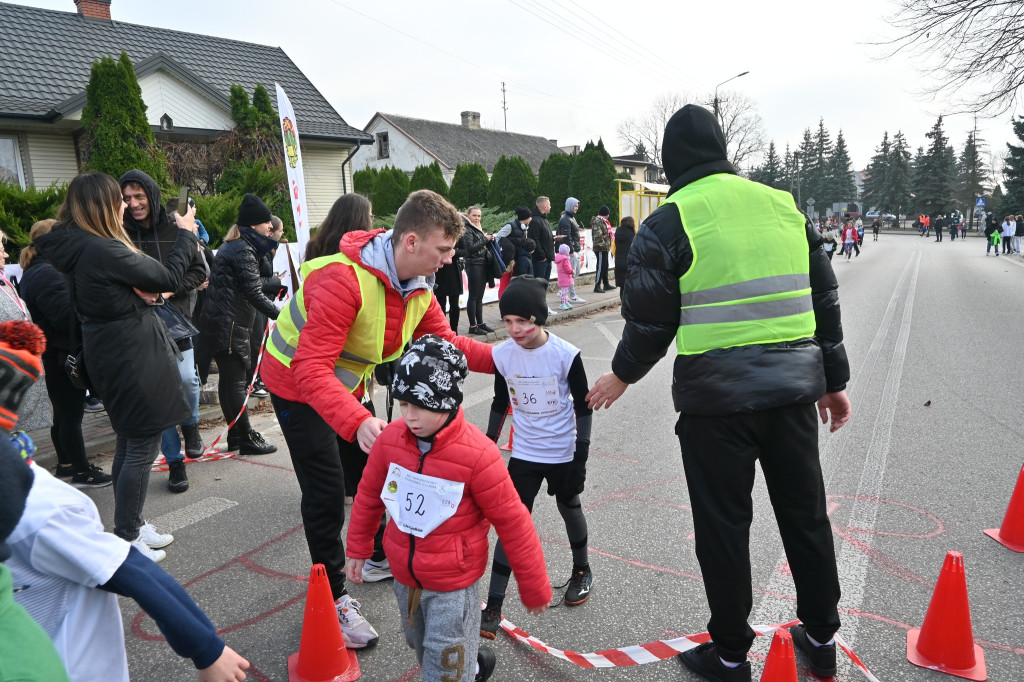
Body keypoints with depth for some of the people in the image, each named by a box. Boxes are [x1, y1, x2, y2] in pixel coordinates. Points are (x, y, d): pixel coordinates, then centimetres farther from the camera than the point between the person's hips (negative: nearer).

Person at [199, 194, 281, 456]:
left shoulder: (233, 245, 18)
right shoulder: (242, 250, -15)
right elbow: (253, 293, -20)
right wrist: (279, 314, -18)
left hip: (219, 323, 11)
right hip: (229, 324, -11)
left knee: (229, 379, 14)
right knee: (236, 381, -4)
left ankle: (236, 434, 24)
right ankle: (246, 439, 4)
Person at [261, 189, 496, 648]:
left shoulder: (418, 286, -10)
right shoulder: (344, 279, -36)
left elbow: (445, 342, -3)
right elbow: (311, 370, -40)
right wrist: (358, 422, -53)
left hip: (347, 386, 8)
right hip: (297, 387, -8)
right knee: (326, 493, -6)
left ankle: (381, 558, 41)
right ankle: (333, 600, 13)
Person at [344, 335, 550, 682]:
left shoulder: (477, 455, -25)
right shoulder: (390, 439, -11)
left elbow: (513, 524, -16)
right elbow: (368, 495, 7)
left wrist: (534, 589, -7)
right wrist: (358, 549, 16)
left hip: (453, 587, -6)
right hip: (405, 578, 6)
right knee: (422, 649, 27)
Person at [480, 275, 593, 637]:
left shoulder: (566, 354, -19)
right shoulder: (502, 354, -10)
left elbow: (583, 404, -9)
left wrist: (581, 454, -11)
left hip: (563, 452, -1)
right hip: (523, 453, 2)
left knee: (569, 507, 19)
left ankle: (582, 570, 46)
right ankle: (493, 607, 5)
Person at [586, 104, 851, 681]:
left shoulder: (669, 222, -7)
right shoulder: (784, 205, 8)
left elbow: (650, 320, -7)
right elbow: (825, 301, 11)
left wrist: (622, 375, 11)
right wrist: (834, 379, 19)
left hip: (716, 399, -5)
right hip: (794, 388, 6)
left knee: (723, 526, 9)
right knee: (806, 512, 19)